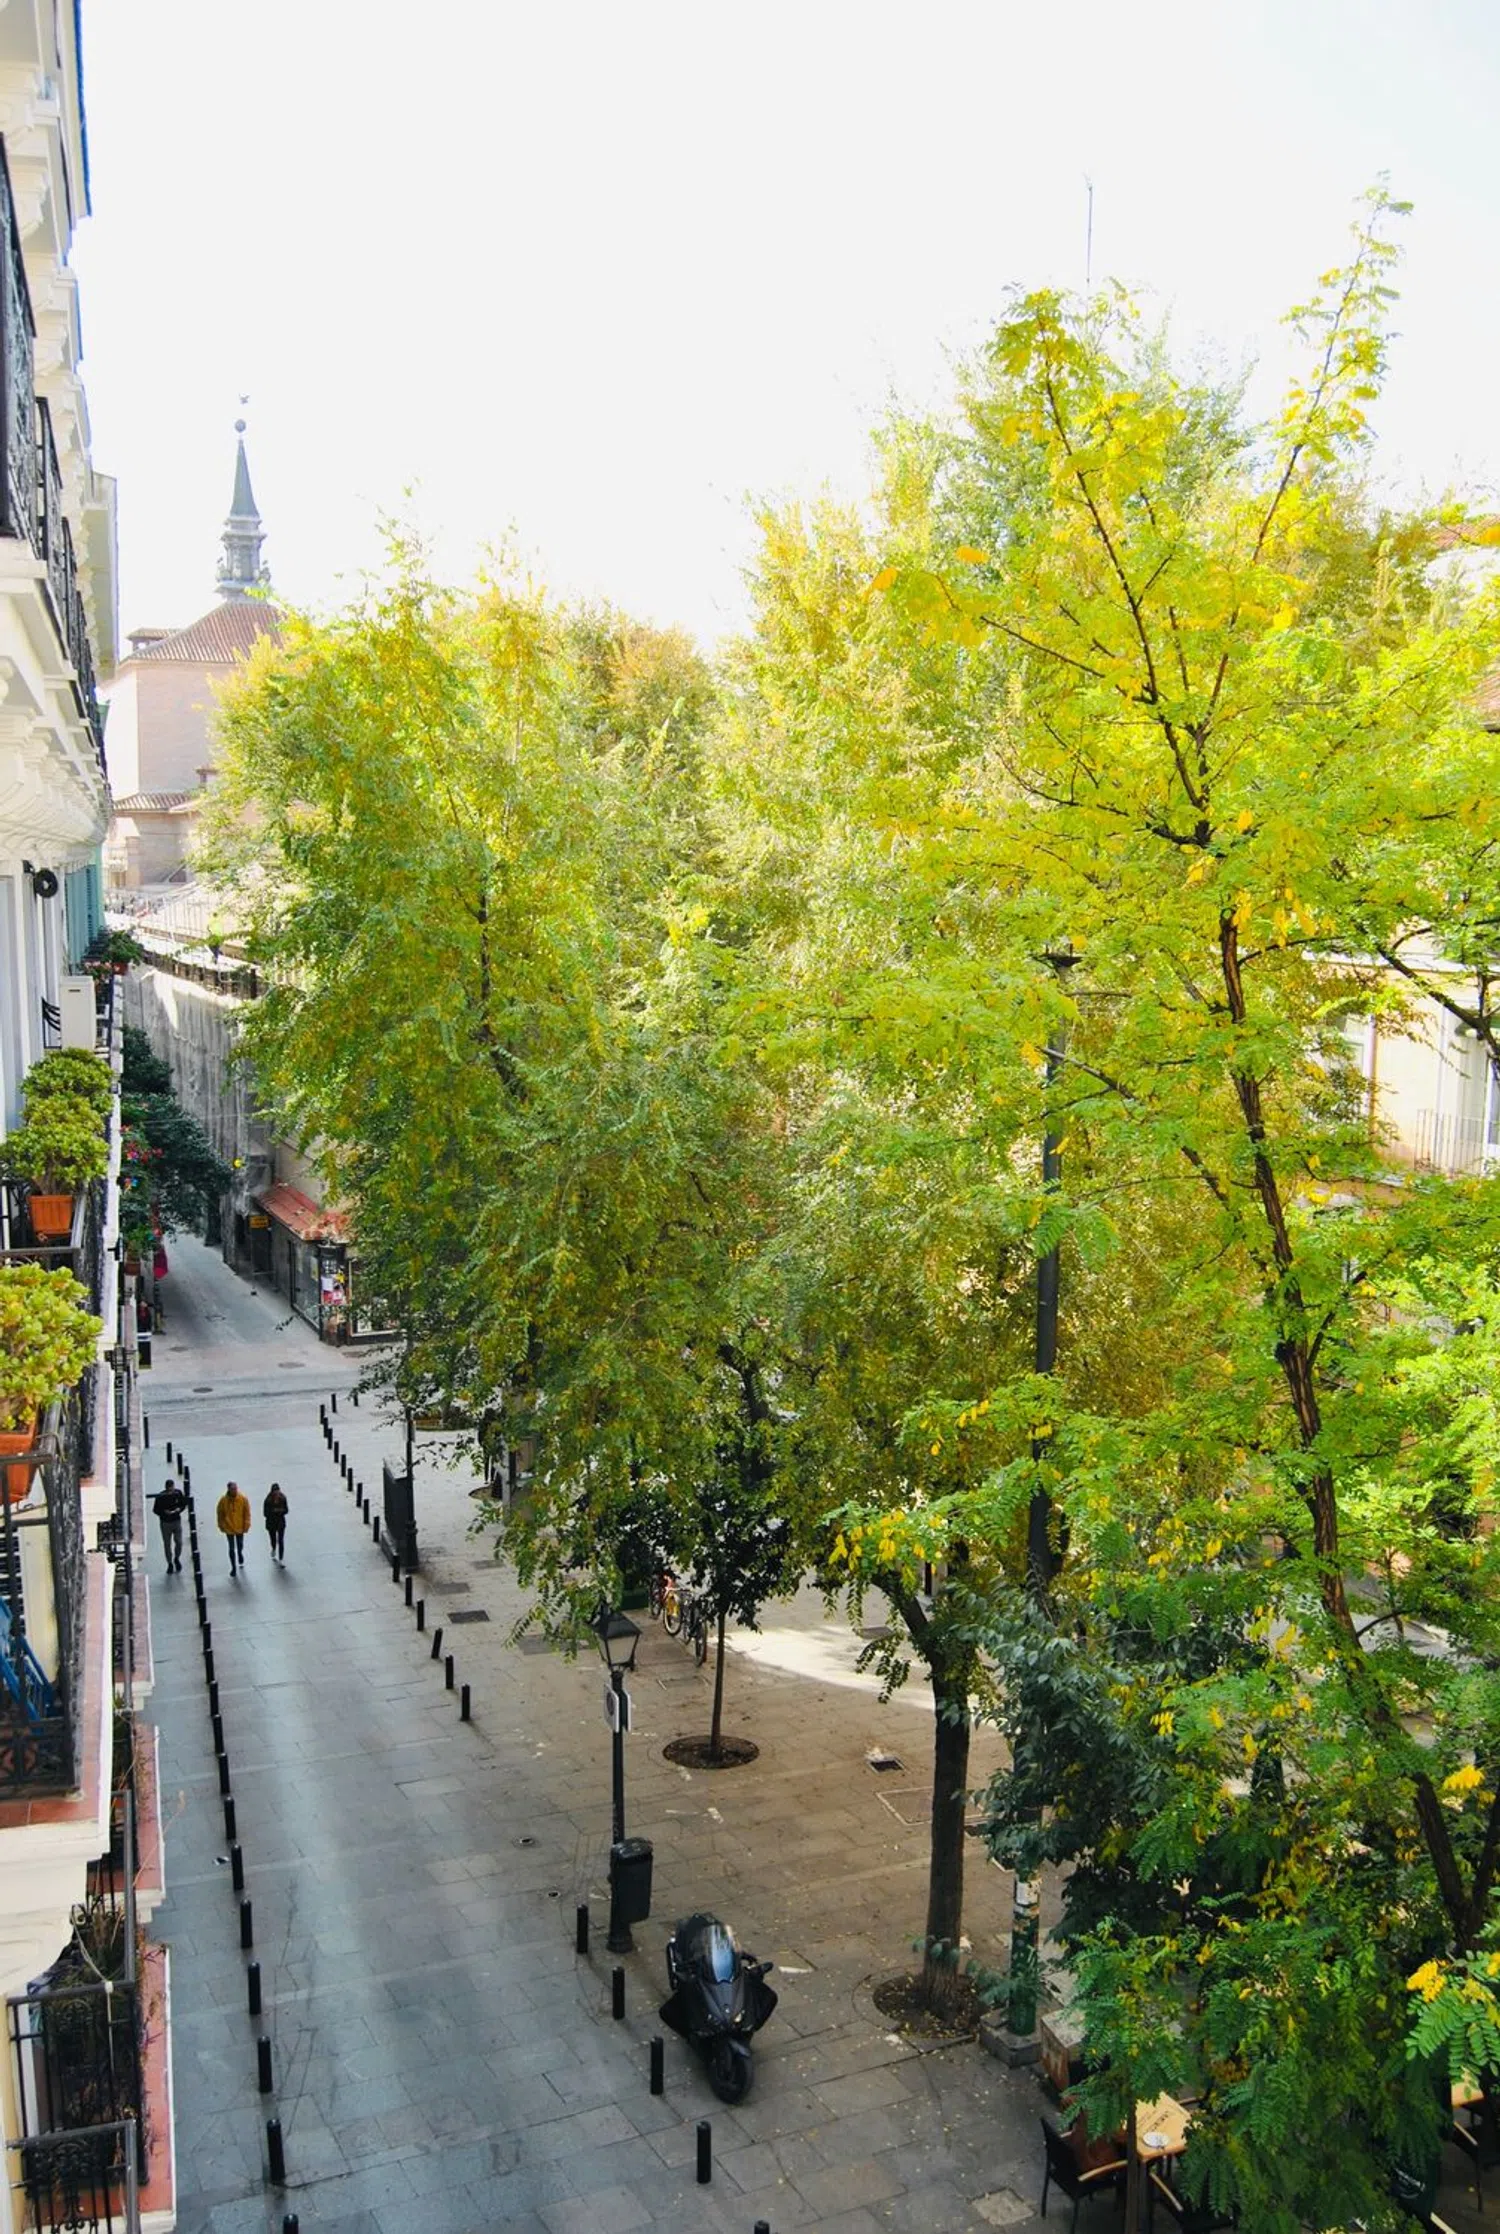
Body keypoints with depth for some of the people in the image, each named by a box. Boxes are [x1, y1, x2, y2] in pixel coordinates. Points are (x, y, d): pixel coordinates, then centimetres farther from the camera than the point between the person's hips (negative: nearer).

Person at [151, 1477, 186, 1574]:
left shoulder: (178, 1493, -10)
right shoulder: (160, 1496, -17)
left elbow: (184, 1503, 4)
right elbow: (155, 1509, -9)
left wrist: (179, 1509, -17)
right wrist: (164, 1512, -25)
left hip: (177, 1521, 1)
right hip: (165, 1522, -1)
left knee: (179, 1542, 0)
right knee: (167, 1544, 8)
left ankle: (177, 1559, 29)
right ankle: (170, 1564, 25)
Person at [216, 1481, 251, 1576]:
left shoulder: (243, 1499, -14)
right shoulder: (223, 1500, -14)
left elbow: (247, 1513, -6)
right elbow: (220, 1514, -2)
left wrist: (246, 1525, -7)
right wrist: (221, 1526, 0)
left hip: (240, 1527, 1)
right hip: (229, 1528, -1)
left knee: (240, 1546, 19)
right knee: (231, 1548, 5)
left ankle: (240, 1557, 50)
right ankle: (233, 1567, 18)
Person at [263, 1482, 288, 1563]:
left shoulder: (282, 1499, -10)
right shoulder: (268, 1500, -17)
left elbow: (286, 1510, -1)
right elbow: (265, 1513, -14)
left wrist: (281, 1511, -21)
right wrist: (274, 1511, -26)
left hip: (281, 1523, 1)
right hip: (271, 1523, -1)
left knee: (281, 1541, -4)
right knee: (273, 1539, 15)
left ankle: (281, 1559, 2)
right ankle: (274, 1549, 50)